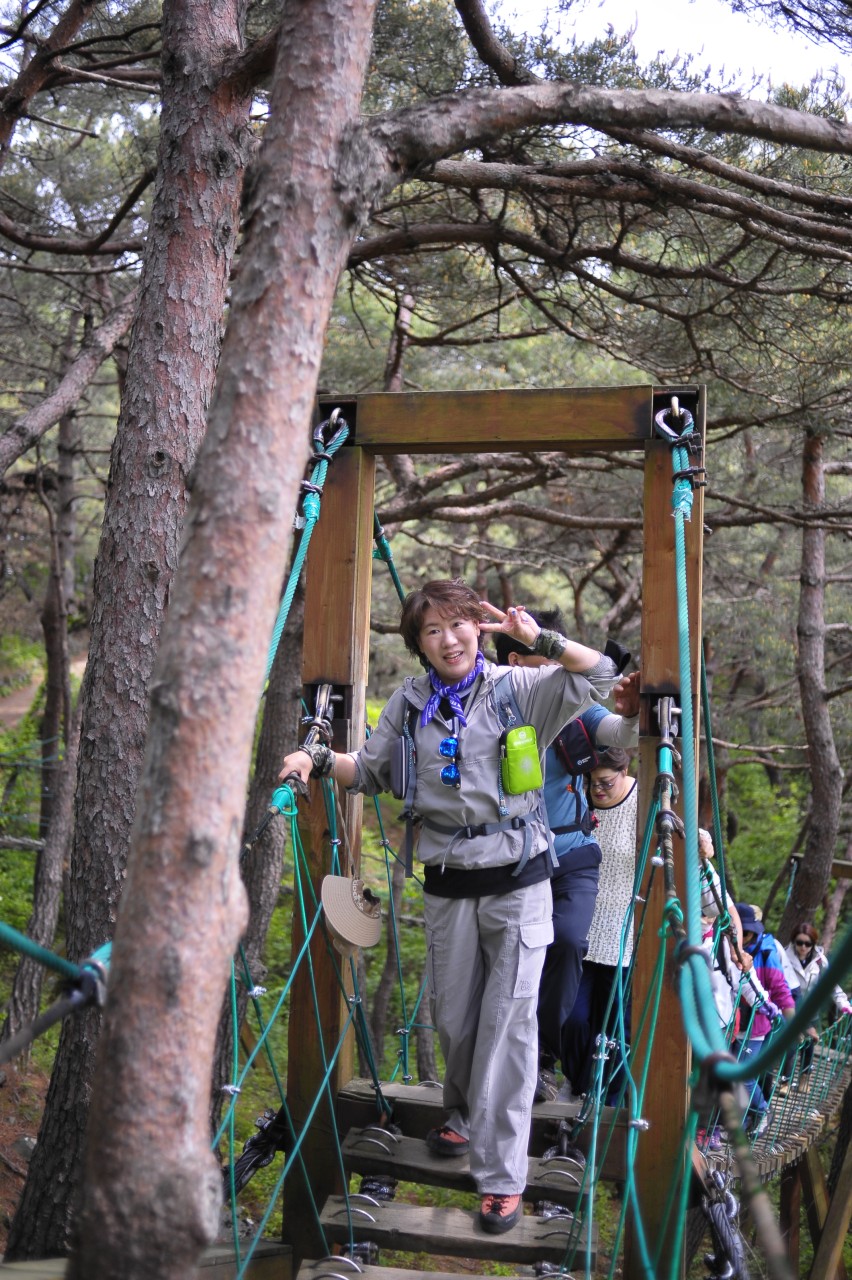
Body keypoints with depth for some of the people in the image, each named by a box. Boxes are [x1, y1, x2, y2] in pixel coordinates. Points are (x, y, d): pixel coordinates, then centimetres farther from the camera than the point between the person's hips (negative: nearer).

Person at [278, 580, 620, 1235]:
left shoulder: (518, 689, -3)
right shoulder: (410, 702, 5)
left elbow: (602, 676, -6)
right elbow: (372, 770, 13)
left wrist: (537, 636, -16)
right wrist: (318, 758, -4)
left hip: (517, 883, -3)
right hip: (447, 887, 3)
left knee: (509, 1023, -4)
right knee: (454, 1021, 14)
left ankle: (501, 1174, 3)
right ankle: (465, 1118, 42)